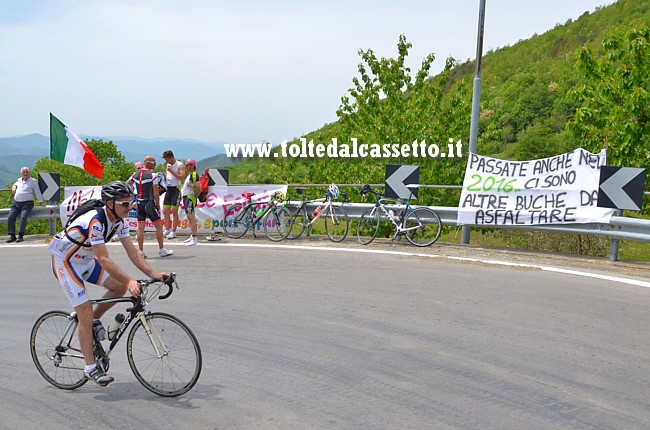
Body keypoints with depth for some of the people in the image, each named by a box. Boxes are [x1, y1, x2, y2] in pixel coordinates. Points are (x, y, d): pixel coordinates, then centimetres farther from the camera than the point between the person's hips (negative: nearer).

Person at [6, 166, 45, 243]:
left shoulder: (33, 181, 6)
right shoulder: (19, 180, 20)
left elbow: (37, 192, 4)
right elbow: (15, 184, 42)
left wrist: (41, 202, -5)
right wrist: (14, 187, 17)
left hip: (27, 203, -5)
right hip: (16, 203, 5)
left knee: (23, 217, -28)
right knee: (10, 217, -15)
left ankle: (21, 236, -26)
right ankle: (12, 236, -15)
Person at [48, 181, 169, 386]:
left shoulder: (119, 221, -8)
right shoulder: (95, 221, -33)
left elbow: (133, 253, -9)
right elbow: (104, 260, -38)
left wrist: (153, 274, -21)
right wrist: (130, 281, -44)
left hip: (85, 261, 8)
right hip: (65, 262, -8)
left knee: (119, 287, -7)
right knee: (85, 313, -12)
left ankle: (94, 321, 15)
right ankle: (91, 368, -3)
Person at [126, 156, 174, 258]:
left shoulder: (135, 174, 9)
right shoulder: (152, 175, -11)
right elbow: (156, 193, -13)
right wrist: (158, 204, -2)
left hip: (139, 204, 6)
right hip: (149, 203, -6)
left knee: (140, 227, 7)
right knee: (158, 226, 4)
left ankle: (141, 251, 9)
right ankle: (162, 250, 7)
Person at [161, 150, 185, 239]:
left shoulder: (180, 165, -8)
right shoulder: (168, 165, 15)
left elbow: (182, 177, -20)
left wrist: (172, 171, -22)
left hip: (176, 189, -8)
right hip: (168, 188, 8)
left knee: (174, 212, -4)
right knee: (165, 211, 7)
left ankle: (173, 232, -1)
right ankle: (167, 230, 14)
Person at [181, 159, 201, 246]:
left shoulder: (194, 175, -17)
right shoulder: (190, 175, 16)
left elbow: (199, 188, -26)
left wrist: (195, 196, -14)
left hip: (190, 198, -11)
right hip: (187, 198, 11)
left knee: (191, 219, -12)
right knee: (190, 219, 15)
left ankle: (194, 239, -12)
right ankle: (192, 237, 23)